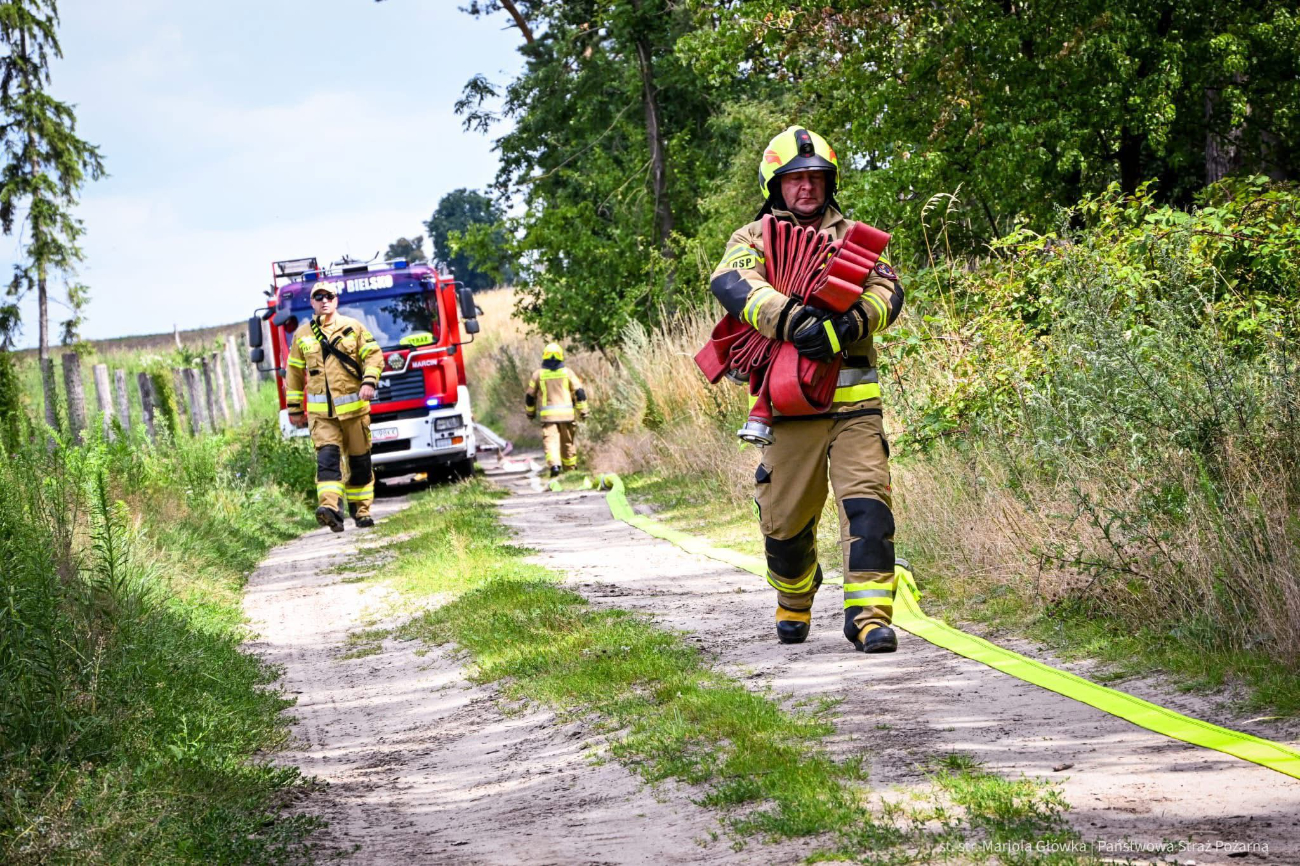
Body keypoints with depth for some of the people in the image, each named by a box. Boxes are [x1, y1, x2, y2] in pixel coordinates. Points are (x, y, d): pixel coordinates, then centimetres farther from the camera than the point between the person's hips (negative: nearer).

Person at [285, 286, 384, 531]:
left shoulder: (353, 327, 6)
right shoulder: (302, 334, 11)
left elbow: (374, 355, 1)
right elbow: (295, 373, 17)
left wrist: (369, 382, -17)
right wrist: (295, 408, 16)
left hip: (354, 407, 0)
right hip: (321, 411, 0)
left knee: (359, 460, 6)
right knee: (327, 456, -18)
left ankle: (361, 509, 19)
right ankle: (330, 507, -32)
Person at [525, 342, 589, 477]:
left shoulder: (538, 373, 3)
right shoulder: (567, 372, 3)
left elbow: (530, 395, 12)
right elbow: (579, 392, -1)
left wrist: (530, 412, 27)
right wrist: (583, 410, 6)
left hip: (548, 414, -1)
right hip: (567, 413, 1)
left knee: (550, 440, -8)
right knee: (568, 441, 14)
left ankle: (554, 465, -30)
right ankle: (570, 468, 25)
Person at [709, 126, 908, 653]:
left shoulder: (853, 236, 16)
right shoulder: (755, 238, 9)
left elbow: (887, 291, 0)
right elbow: (730, 282, -14)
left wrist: (847, 324, -22)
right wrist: (788, 318, -29)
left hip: (854, 402, 0)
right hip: (789, 405, 0)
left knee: (867, 504, -15)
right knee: (786, 518, 8)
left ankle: (870, 616, -16)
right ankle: (794, 608, 34)